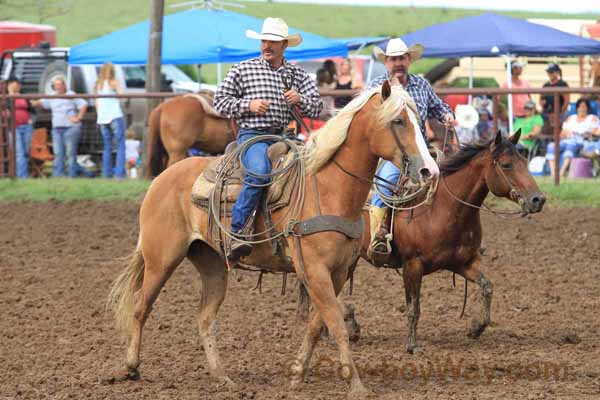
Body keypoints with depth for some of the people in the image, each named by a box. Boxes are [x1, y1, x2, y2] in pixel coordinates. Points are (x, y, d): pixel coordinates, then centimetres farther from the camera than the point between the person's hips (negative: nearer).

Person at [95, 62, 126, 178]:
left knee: (107, 147, 11)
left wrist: (100, 117, 17)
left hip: (102, 119, 5)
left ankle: (107, 173, 6)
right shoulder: (114, 83, -4)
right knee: (120, 147, -3)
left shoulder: (97, 85, 11)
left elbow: (97, 103, 13)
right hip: (115, 117, -5)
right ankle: (120, 173, -13)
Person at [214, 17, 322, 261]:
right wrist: (248, 105, -7)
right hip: (252, 134, -4)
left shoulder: (298, 75, 15)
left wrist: (300, 100, -8)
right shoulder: (243, 70, 9)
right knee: (259, 172, -34)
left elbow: (317, 109, 14)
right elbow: (220, 101, 8)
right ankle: (237, 233, -31)